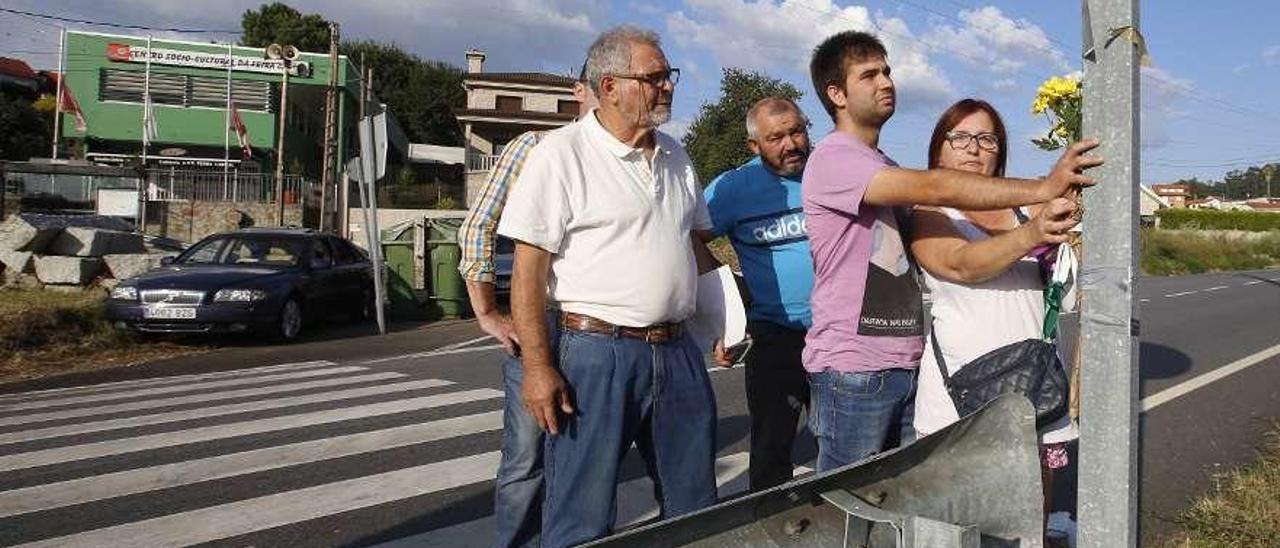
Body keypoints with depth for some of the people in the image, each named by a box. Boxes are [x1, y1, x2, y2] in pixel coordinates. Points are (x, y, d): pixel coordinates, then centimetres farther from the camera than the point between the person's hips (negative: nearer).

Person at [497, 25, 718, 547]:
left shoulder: (676, 157, 11)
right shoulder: (562, 153, -9)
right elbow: (528, 268, -12)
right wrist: (537, 366, -16)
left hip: (679, 351, 7)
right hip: (599, 352, -6)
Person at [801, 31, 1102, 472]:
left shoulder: (886, 169, 18)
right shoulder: (833, 158, -11)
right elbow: (935, 188, -24)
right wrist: (1043, 188, -26)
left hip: (905, 365, 8)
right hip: (854, 371, -8)